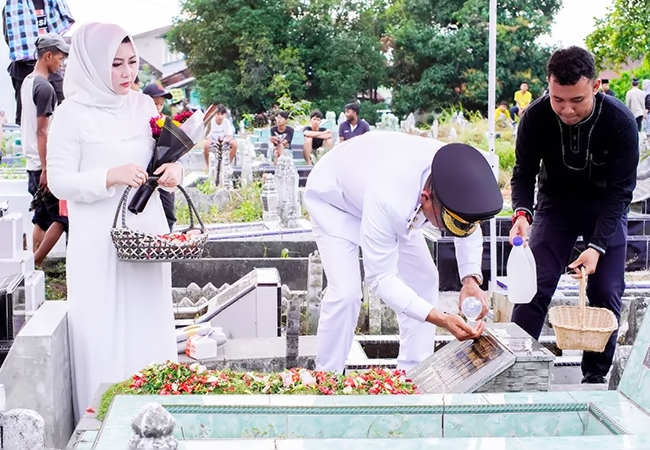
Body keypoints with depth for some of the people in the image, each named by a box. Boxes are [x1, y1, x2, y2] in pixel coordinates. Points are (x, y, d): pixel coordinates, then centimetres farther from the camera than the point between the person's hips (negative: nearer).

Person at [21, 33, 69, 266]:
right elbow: (41, 131, -20)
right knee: (62, 218, -5)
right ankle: (35, 264, -4)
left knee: (43, 218, 13)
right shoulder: (45, 87, -15)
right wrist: (46, 169, -20)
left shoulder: (27, 82, 14)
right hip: (45, 164, -10)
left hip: (33, 162, 10)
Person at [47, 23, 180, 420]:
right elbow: (59, 182, -9)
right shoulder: (73, 115, -8)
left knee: (149, 325, 10)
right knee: (104, 332, -1)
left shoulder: (144, 106, 6)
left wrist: (174, 169, -7)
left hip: (148, 234, 5)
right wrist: (110, 177, -23)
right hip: (99, 242, -5)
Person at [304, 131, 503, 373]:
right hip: (334, 197, -6)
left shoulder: (456, 172, -29)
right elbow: (380, 278, -36)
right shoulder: (388, 200, -46)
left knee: (423, 278, 0)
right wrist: (440, 319, -46)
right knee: (345, 292, -20)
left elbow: (469, 225, -7)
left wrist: (471, 279, -24)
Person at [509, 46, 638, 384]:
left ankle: (595, 376, 10)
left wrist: (597, 246, -31)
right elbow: (524, 173, -13)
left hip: (605, 208, -1)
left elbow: (619, 191, -23)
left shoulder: (620, 122, -28)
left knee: (606, 293, -5)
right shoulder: (536, 118, -24)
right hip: (555, 204, 1)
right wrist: (522, 212, -34)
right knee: (535, 286, -9)